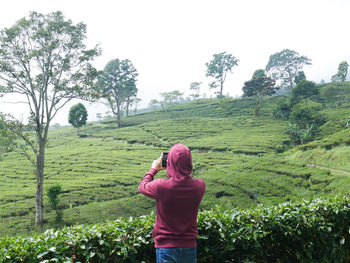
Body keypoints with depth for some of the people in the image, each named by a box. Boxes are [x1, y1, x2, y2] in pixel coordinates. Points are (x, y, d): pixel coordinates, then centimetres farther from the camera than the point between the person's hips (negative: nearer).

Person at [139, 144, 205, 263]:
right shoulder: (200, 186, -12)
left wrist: (153, 169, 15)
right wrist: (183, 168, 16)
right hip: (189, 246, 3)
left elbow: (142, 187, 2)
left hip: (166, 246, -3)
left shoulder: (161, 186, -21)